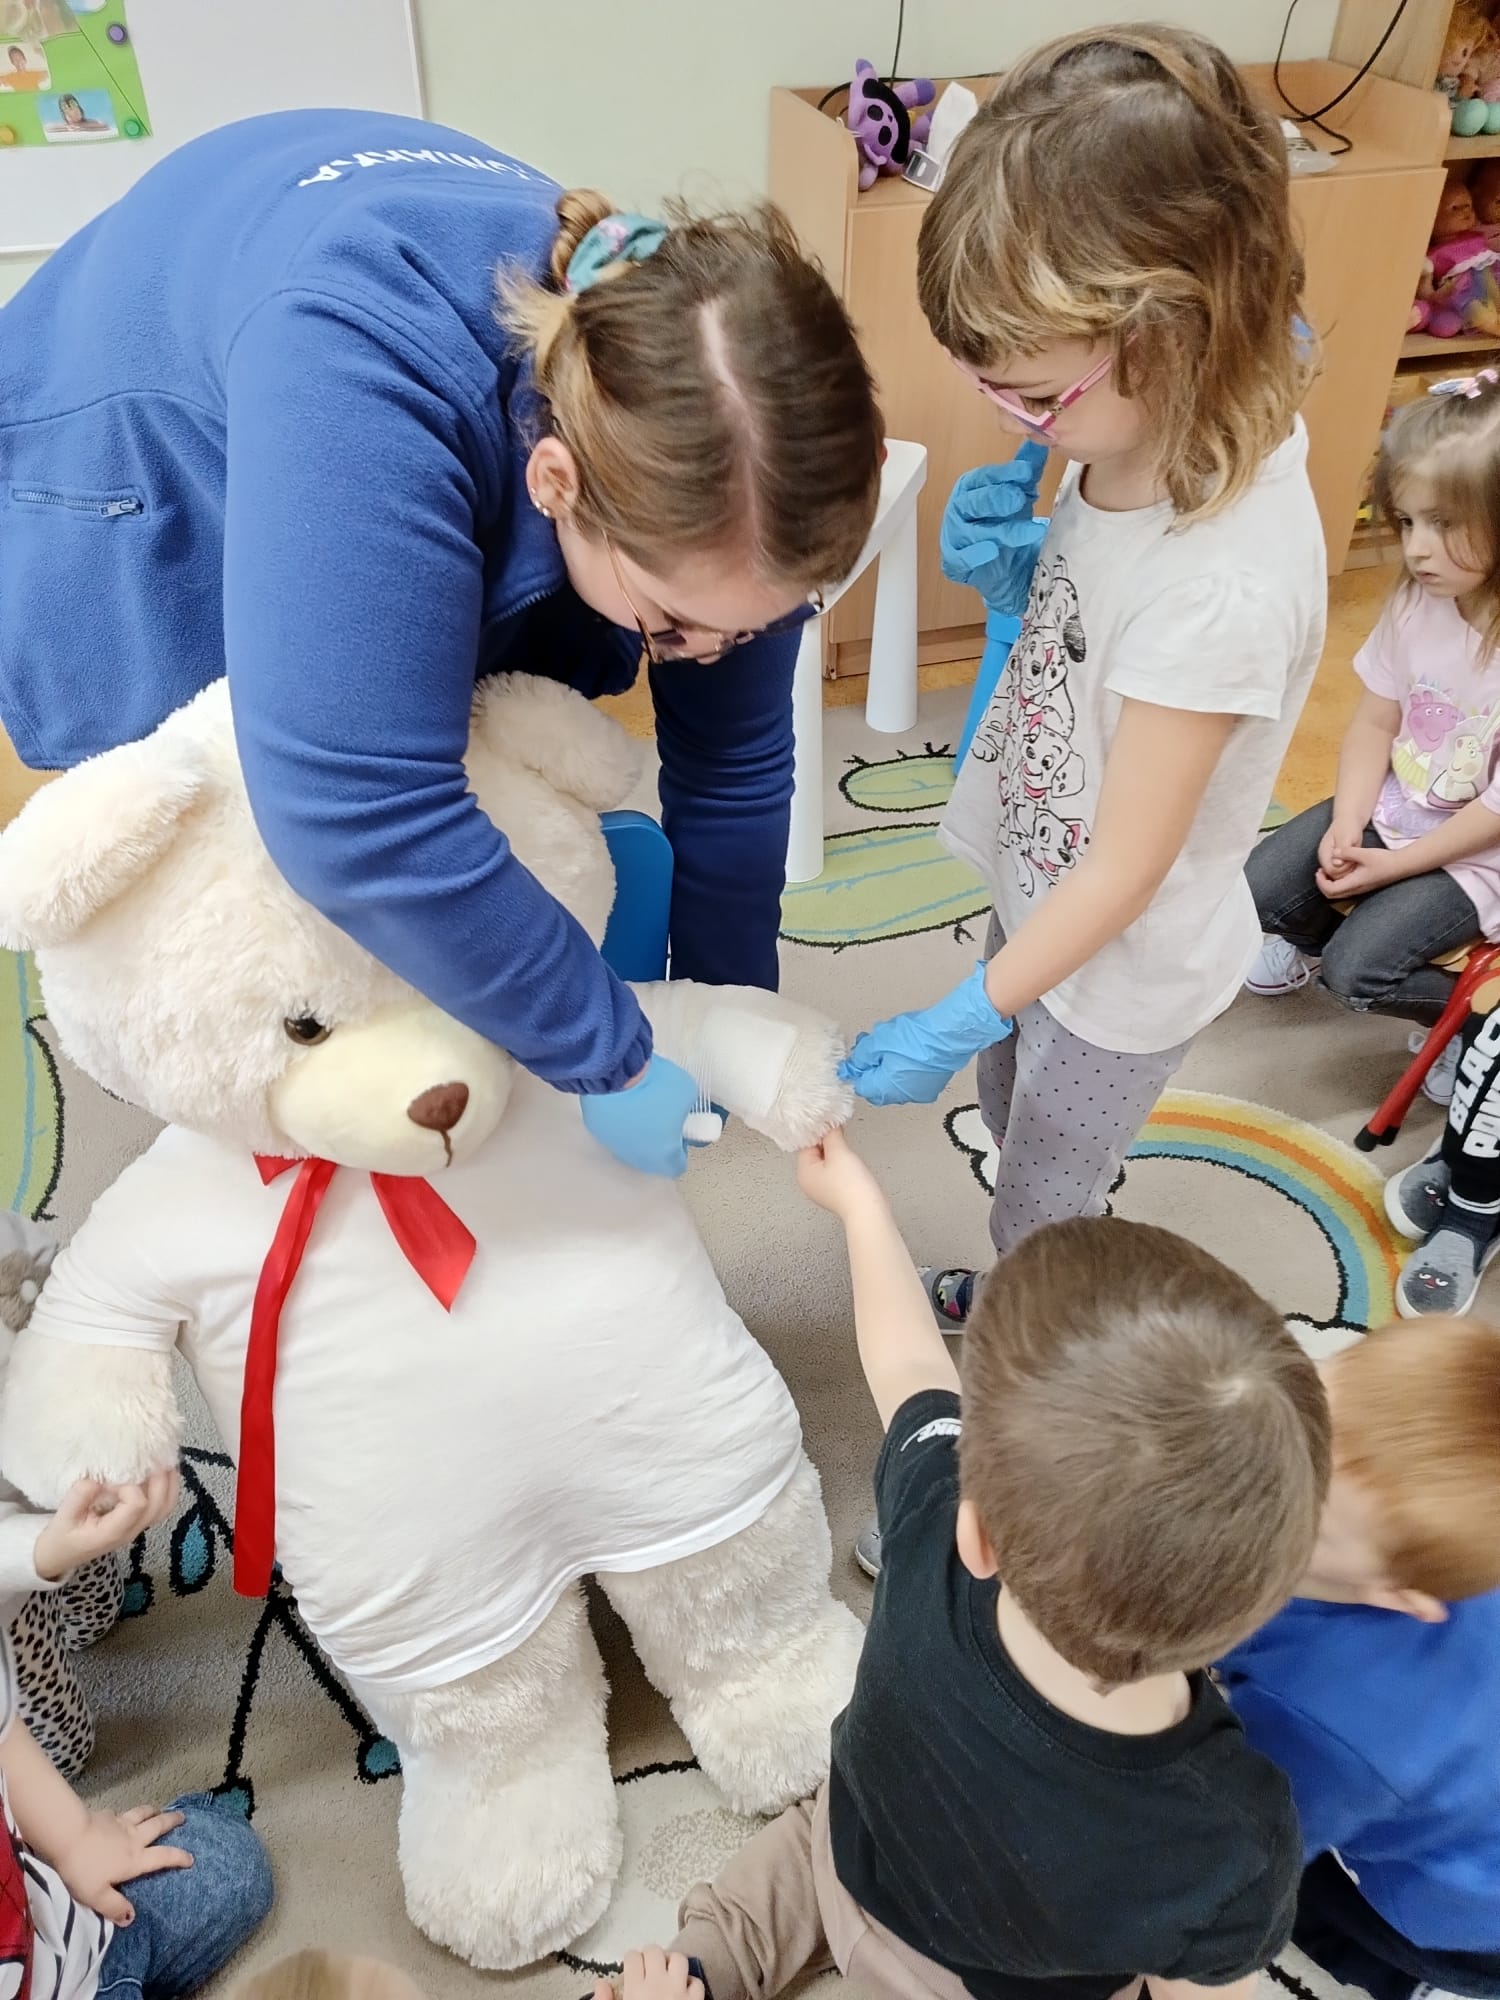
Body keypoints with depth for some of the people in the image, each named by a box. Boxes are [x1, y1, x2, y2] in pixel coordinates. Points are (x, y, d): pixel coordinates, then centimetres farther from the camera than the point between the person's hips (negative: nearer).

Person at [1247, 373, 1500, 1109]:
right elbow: (1374, 723, -2)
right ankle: (1311, 933, 29)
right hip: (1391, 807, 5)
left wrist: (1395, 865, -18)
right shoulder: (1417, 601, -10)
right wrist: (1345, 826, -14)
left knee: (1357, 970, -18)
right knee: (1263, 889, -5)